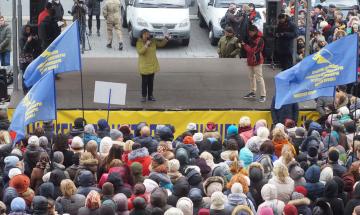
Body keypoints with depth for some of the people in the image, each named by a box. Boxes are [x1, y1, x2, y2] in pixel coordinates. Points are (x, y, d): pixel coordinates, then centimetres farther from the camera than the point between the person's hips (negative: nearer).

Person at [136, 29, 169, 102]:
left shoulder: (153, 41, 2)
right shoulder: (139, 43, -11)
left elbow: (161, 44, 10)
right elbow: (140, 52, -23)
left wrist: (166, 38, -5)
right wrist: (146, 45, -31)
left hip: (152, 65, 4)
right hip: (144, 65, -4)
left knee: (151, 81, 11)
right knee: (144, 81, -3)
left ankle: (150, 96, 19)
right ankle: (144, 96, 5)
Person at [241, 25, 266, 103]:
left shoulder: (259, 40, -22)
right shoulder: (251, 37, 5)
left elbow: (252, 50, -23)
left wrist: (244, 45, -16)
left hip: (257, 60, -10)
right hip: (250, 60, 10)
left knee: (259, 78, -9)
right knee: (252, 76, 19)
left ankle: (263, 95, -8)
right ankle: (253, 92, 33)